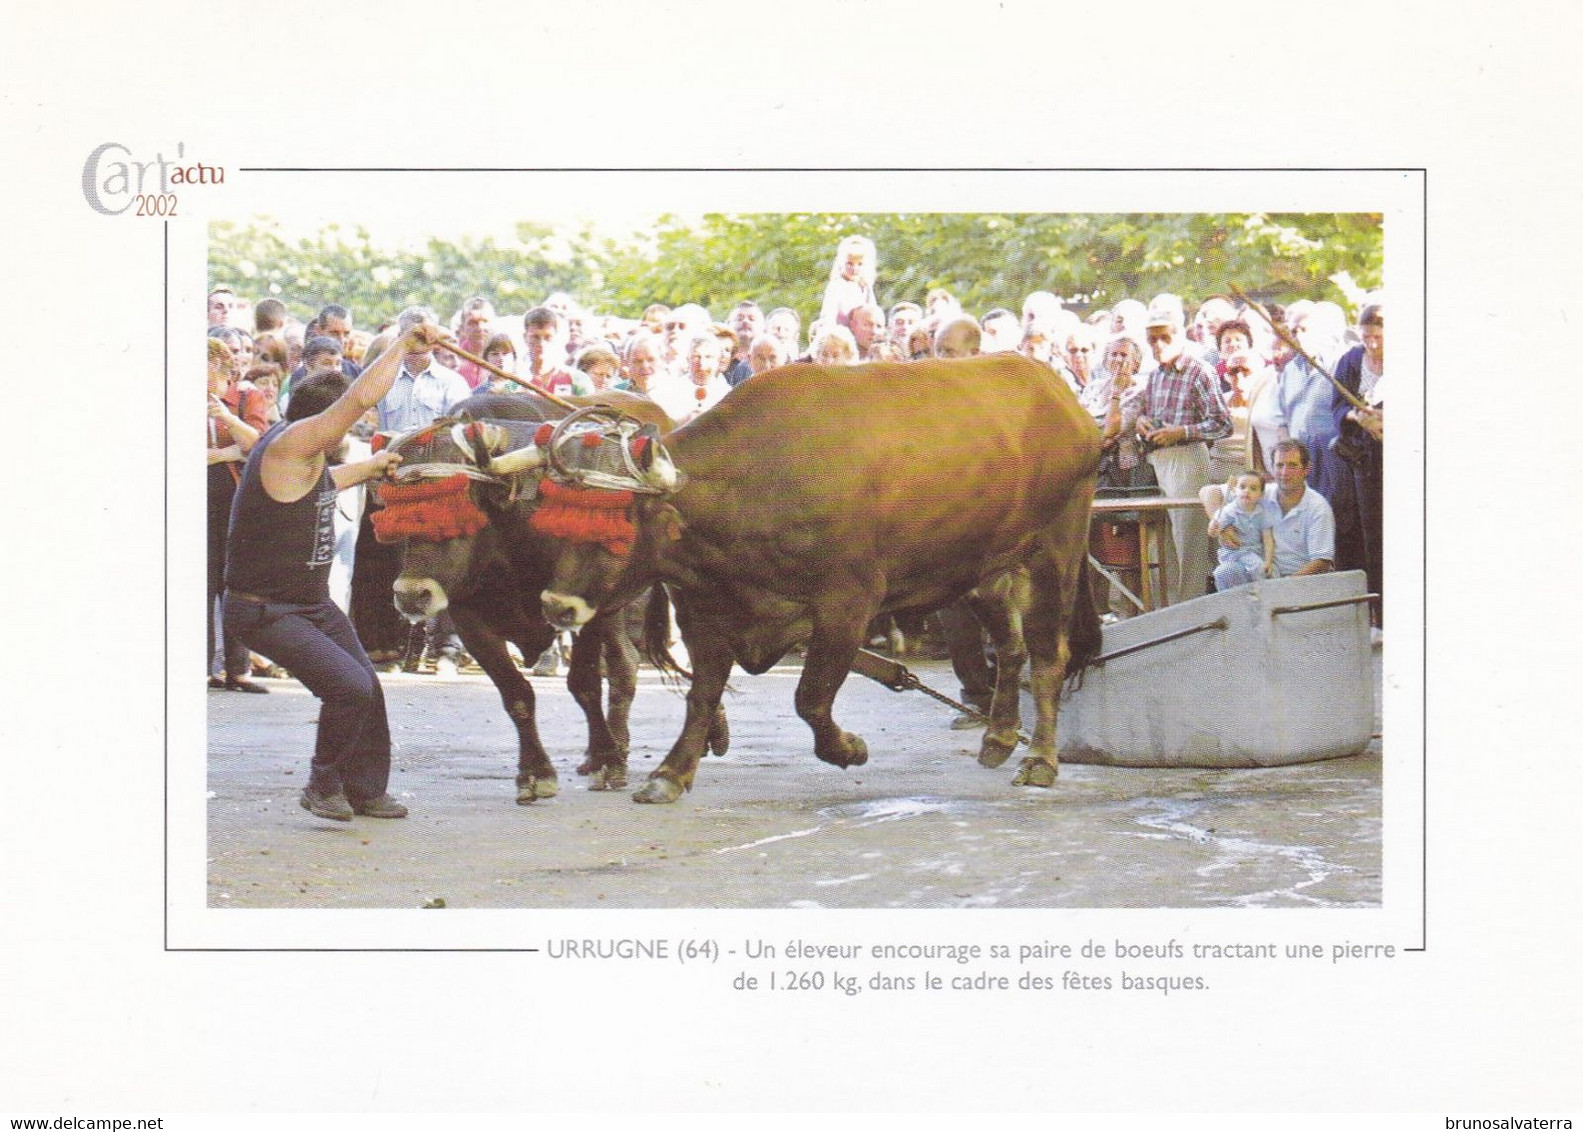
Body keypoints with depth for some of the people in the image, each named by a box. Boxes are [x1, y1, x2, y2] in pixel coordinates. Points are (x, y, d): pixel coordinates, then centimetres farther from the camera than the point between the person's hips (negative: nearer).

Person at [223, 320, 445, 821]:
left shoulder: (308, 458, 10)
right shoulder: (289, 444, -22)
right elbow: (361, 398, -32)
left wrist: (369, 468, 50)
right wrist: (403, 344, -22)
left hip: (312, 601, 10)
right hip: (265, 611, -10)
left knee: (367, 689, 11)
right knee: (350, 686, -20)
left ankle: (366, 789, 29)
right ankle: (323, 786, 2)